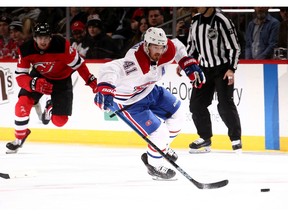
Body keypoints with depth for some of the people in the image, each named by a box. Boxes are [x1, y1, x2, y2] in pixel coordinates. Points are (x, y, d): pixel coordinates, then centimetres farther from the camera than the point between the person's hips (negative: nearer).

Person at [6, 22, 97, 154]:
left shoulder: (61, 45, -33)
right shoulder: (25, 50, -26)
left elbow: (78, 63, -19)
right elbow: (20, 76, -25)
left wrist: (90, 80, -20)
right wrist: (34, 83, -44)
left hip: (61, 79, -1)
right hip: (39, 75, 1)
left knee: (59, 121, -5)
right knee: (23, 103, -21)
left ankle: (50, 107, 34)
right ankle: (19, 138, 2)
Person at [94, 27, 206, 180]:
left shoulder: (167, 51, -17)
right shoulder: (135, 63, -41)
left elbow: (178, 47, 8)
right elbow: (108, 69, -55)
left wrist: (190, 65, 0)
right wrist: (105, 90, -71)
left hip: (149, 90, 9)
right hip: (129, 102, -9)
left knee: (176, 115, 20)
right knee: (160, 133, -12)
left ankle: (162, 148, 45)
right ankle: (154, 166, 17)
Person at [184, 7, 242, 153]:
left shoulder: (222, 21, -17)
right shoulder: (195, 21, 5)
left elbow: (234, 46, -15)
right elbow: (191, 44, 18)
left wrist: (231, 69, -21)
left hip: (222, 69, -7)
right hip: (204, 69, 7)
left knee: (225, 105, -12)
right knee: (196, 104, 4)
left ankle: (236, 139, -1)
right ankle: (205, 138, 17)